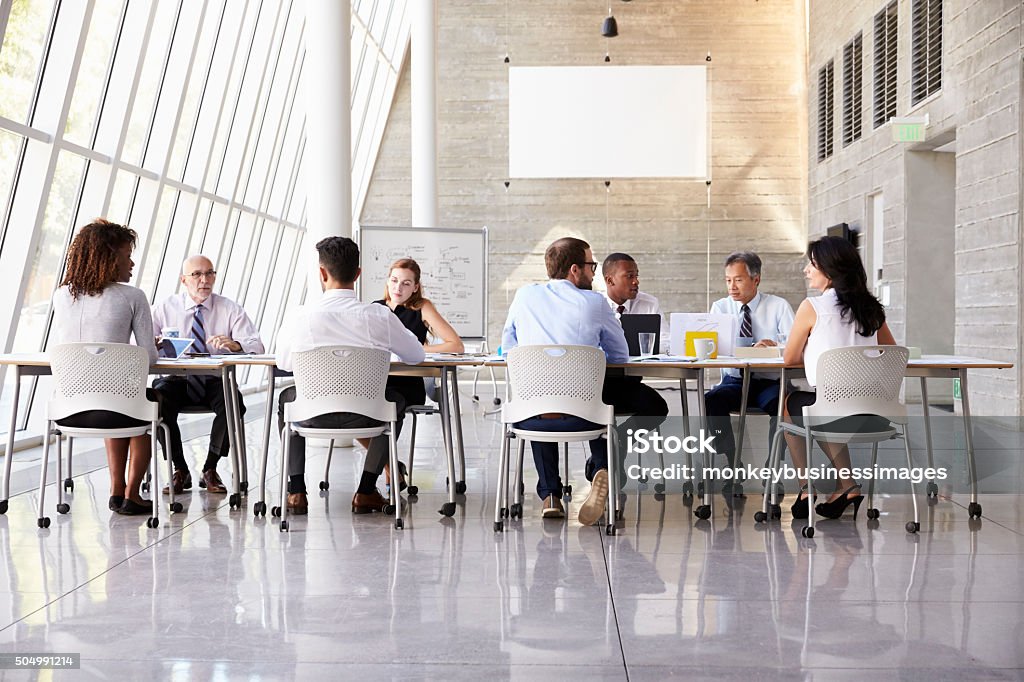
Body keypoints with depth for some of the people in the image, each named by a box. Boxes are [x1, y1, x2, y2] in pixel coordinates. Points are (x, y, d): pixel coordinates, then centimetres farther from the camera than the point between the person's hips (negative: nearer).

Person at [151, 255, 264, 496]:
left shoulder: (231, 310, 3)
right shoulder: (166, 307, 6)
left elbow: (257, 346, -8)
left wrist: (234, 344, -31)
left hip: (216, 382, 0)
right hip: (176, 379, 1)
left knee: (233, 402, -32)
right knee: (157, 399, -31)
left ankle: (210, 469, -10)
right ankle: (180, 470, -11)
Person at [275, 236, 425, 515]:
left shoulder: (298, 316, -13)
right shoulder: (379, 316, -14)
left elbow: (283, 362, 6)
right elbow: (416, 356, 2)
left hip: (312, 415, 1)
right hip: (363, 415, -1)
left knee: (286, 398, 36)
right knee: (396, 400, 32)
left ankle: (296, 491, 29)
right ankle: (366, 491, 26)